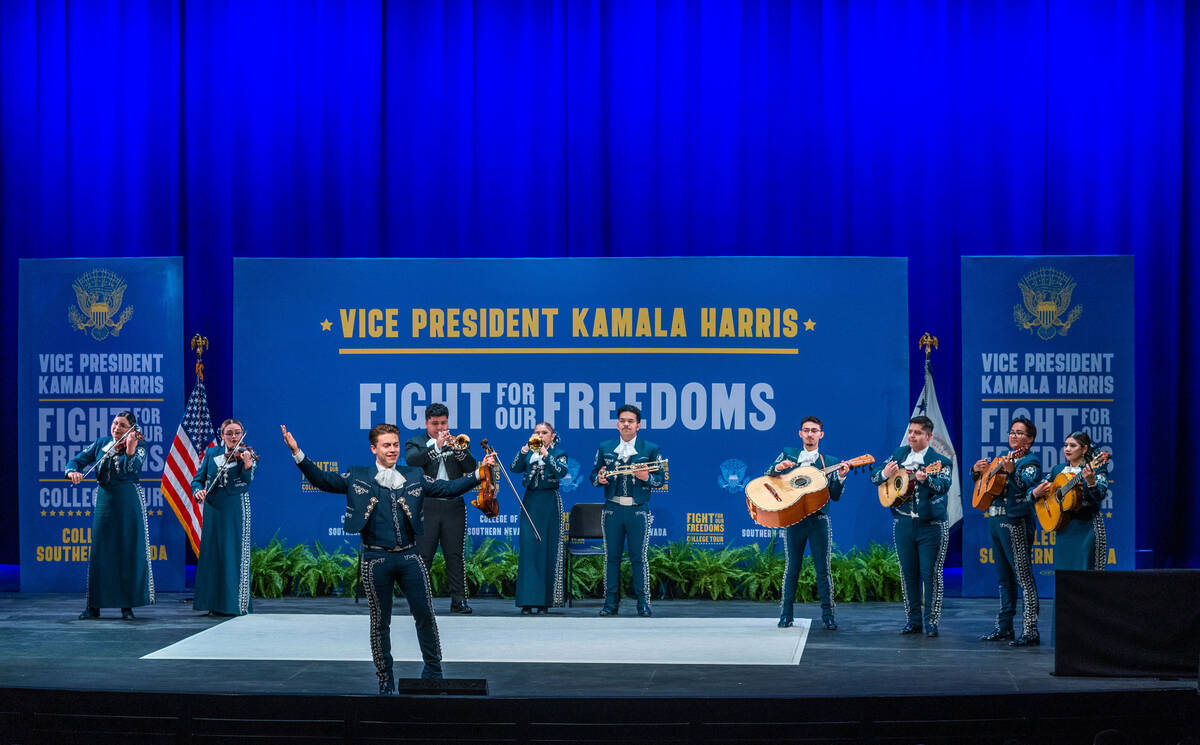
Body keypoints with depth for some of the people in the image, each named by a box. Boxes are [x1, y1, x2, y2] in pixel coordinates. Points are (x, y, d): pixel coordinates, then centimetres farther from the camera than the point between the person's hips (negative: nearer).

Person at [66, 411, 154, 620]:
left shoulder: (139, 447, -1)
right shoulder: (101, 444, 10)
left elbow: (132, 470, -18)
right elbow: (78, 460, 6)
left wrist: (130, 449, -34)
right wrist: (72, 471, -16)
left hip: (128, 503, -3)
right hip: (104, 502, 3)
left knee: (129, 553, -2)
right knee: (98, 551, 1)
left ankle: (127, 605, 6)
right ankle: (93, 606, 5)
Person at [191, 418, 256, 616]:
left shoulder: (246, 455, -2)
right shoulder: (211, 453, 7)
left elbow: (247, 481, -17)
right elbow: (198, 478, 6)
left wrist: (247, 466, -37)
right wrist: (198, 490, -16)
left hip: (236, 511, -3)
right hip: (213, 509, 3)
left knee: (234, 553, -5)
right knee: (212, 552, 5)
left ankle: (235, 603, -3)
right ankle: (214, 603, 11)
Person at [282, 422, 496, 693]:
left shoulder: (415, 477, 11)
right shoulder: (358, 477, 5)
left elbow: (447, 488, 12)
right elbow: (322, 480, 2)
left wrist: (479, 472, 3)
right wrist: (297, 454, -9)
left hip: (409, 556, 2)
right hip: (376, 559, -2)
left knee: (425, 614, 1)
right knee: (380, 621, 5)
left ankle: (433, 669, 20)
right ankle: (385, 679, 16)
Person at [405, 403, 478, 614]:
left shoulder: (458, 443, 14)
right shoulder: (416, 444, 8)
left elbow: (471, 467, 2)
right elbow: (411, 460, -14)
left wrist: (457, 448, -15)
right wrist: (436, 446, -23)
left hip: (453, 507, 2)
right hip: (426, 507, -2)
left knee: (455, 555, 1)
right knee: (423, 555, -3)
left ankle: (458, 601, 4)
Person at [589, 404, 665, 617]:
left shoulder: (651, 449, 5)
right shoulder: (604, 448, 11)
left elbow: (661, 479, 4)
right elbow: (594, 475, 12)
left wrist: (647, 477, -17)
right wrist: (599, 478, -11)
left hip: (638, 510, -2)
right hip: (612, 509, 2)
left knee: (639, 557, -1)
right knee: (611, 557, 4)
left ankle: (643, 603, 4)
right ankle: (610, 603, 9)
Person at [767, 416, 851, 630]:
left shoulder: (829, 462, 10)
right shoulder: (788, 454, 12)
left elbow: (835, 496, 5)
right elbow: (768, 477, 6)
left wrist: (840, 478, -12)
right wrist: (778, 468, -13)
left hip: (819, 519, 0)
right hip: (793, 518, 0)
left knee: (823, 568, -1)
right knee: (792, 567, 3)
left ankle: (828, 615, 3)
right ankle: (786, 614, 10)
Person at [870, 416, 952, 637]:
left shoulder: (939, 461, -6)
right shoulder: (899, 454, 9)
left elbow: (943, 486, -24)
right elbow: (874, 477, 11)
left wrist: (925, 479, -43)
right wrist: (885, 474, -12)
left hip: (931, 525, -4)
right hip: (903, 524, 4)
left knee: (931, 573, -4)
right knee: (908, 573, 8)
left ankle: (931, 622, 3)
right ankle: (914, 621, 17)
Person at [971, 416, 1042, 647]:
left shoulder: (1031, 462, -3)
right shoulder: (1003, 460, 19)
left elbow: (1025, 487, -20)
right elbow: (981, 481, 28)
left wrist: (1011, 472, -37)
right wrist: (977, 470, 6)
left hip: (1015, 522, -8)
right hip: (995, 521, 8)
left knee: (1023, 578, -11)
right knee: (1004, 578, 13)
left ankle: (1030, 632, -13)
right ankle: (1004, 627, 19)